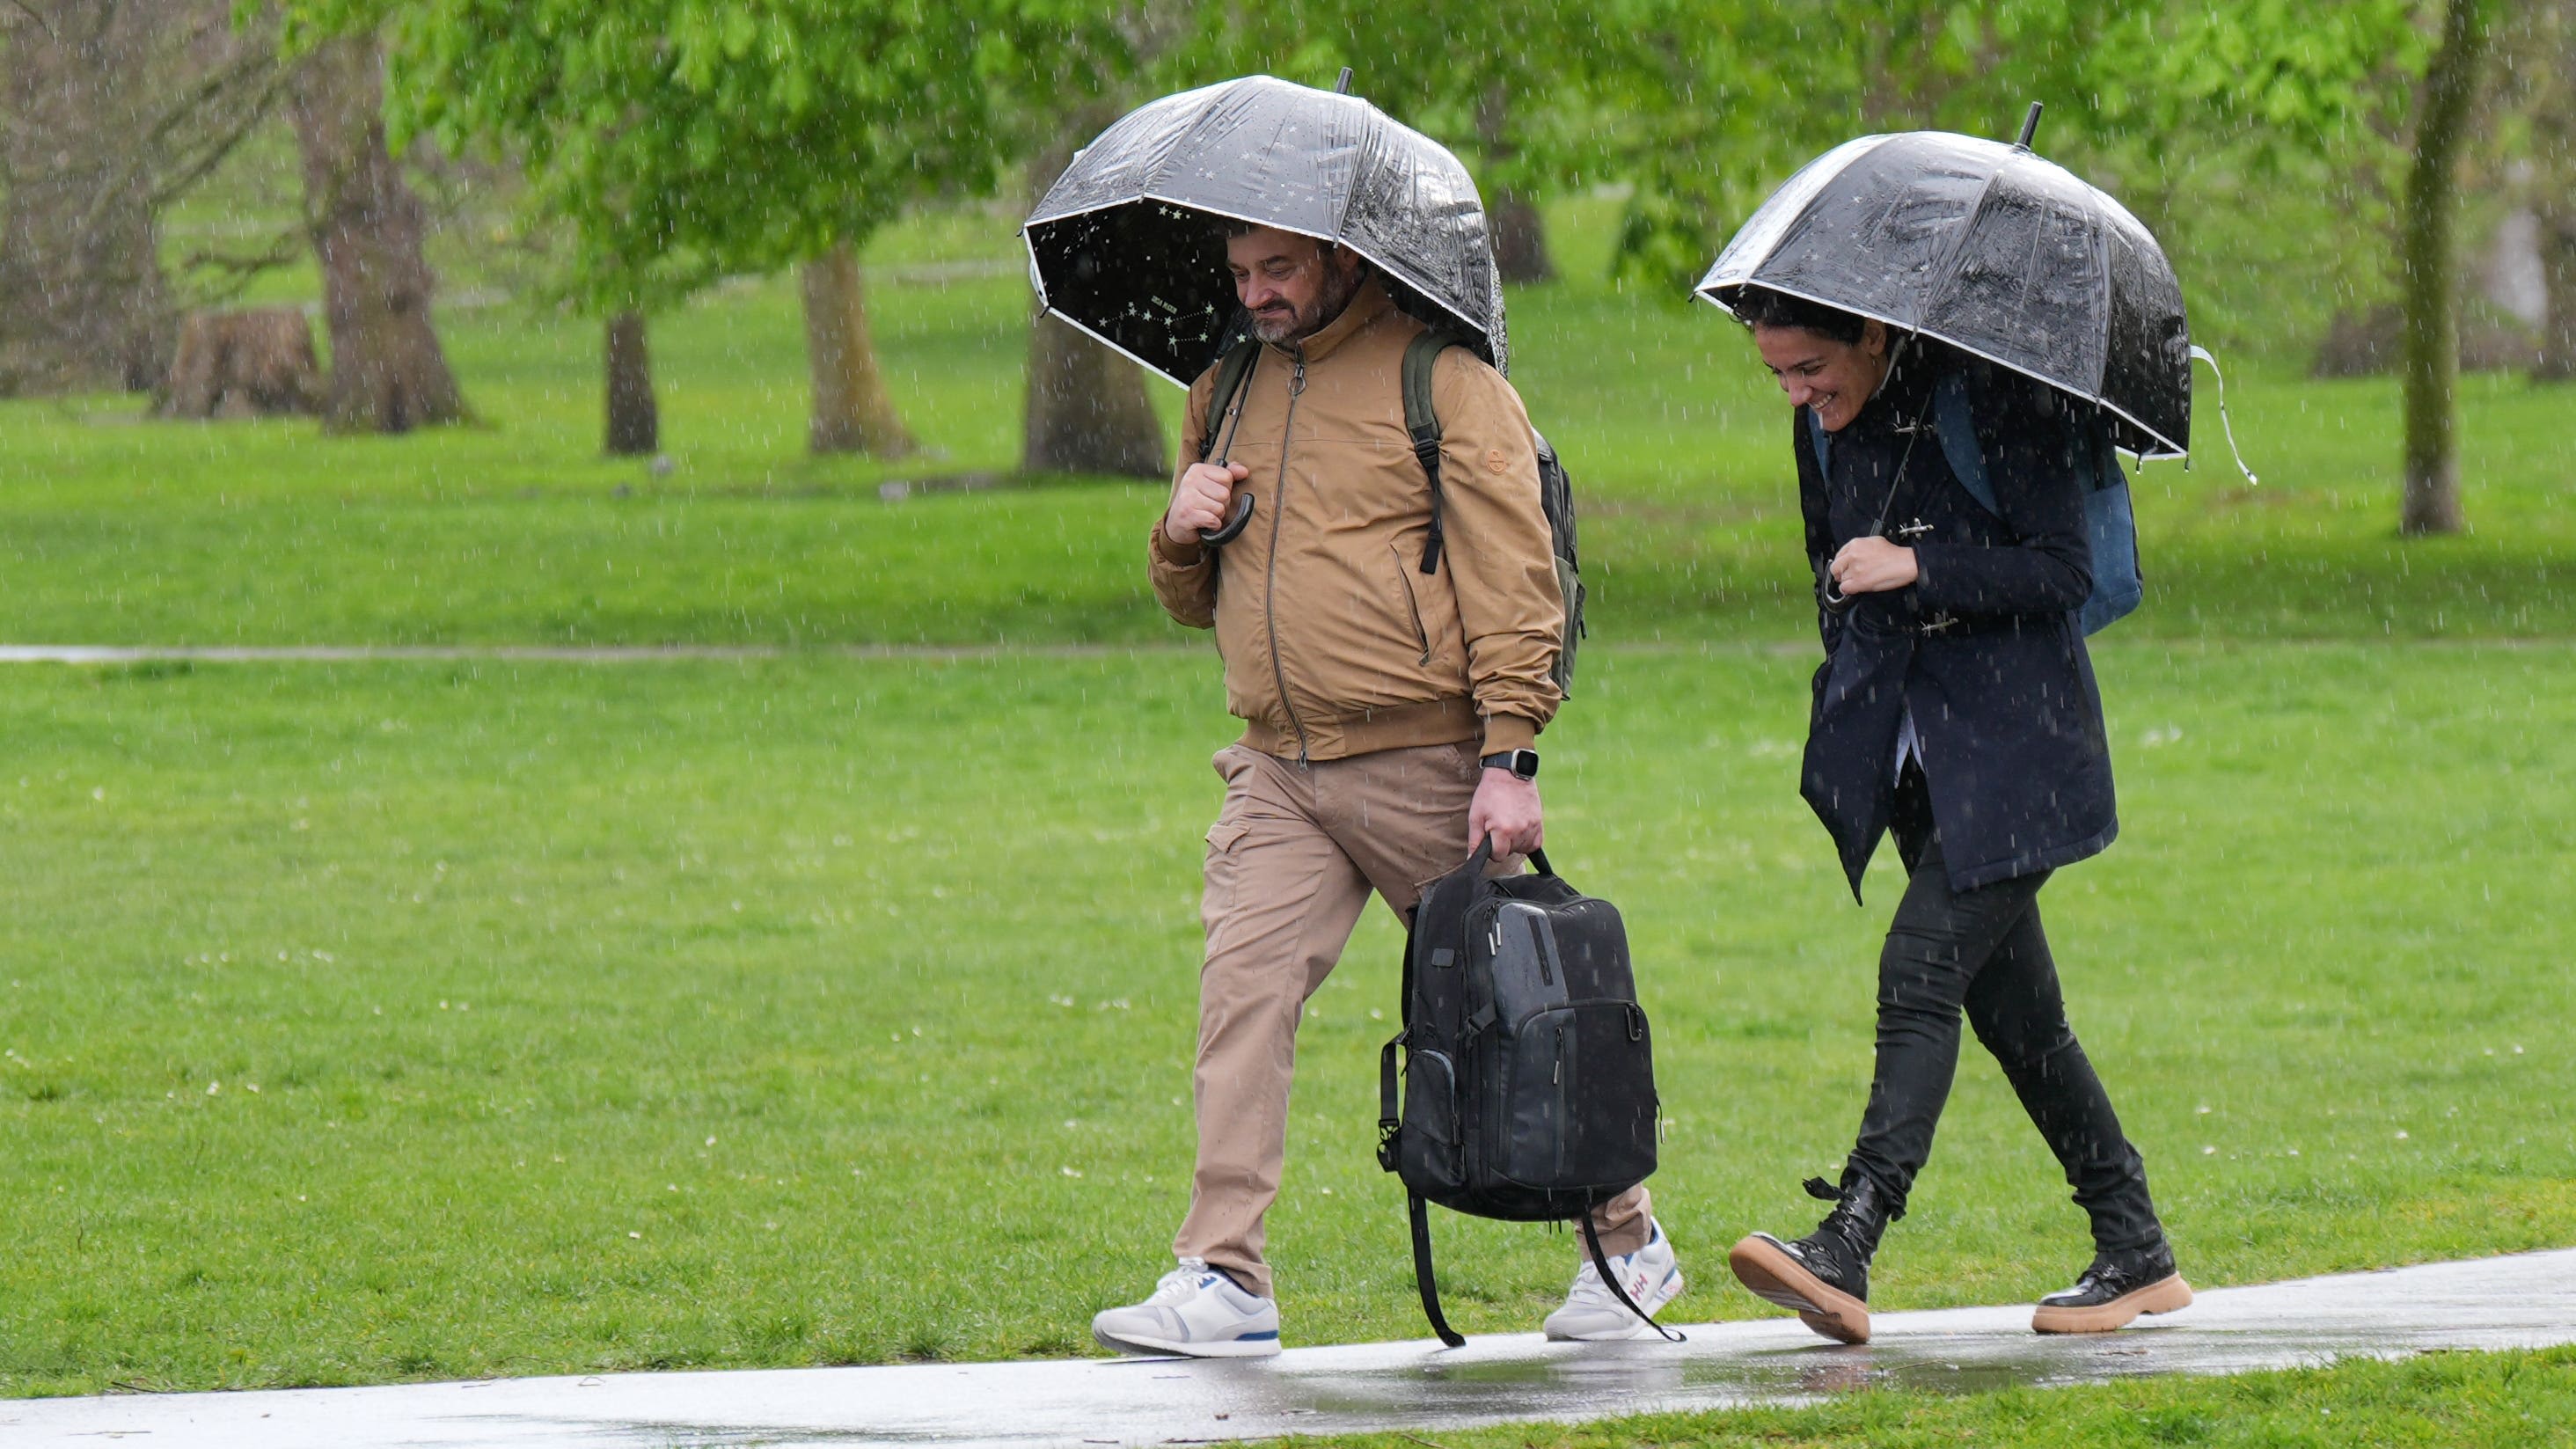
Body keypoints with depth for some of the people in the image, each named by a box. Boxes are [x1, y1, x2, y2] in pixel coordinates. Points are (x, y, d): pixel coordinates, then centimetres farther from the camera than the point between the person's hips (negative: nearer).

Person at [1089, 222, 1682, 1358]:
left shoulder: (1444, 380, -4)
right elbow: (1193, 603, 26)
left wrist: (1509, 755, -16)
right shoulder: (1227, 393, 16)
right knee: (1243, 985, -12)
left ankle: (1628, 1243, 23)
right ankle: (1223, 1281, -15)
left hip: (1426, 763, -5)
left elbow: (1510, 578, -8)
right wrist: (1182, 535, 2)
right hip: (1279, 772, 5)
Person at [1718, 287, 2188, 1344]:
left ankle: (1845, 1253, -26)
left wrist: (1920, 570, -26)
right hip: (1909, 742, 7)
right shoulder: (1823, 427, 7)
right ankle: (2135, 1252, 18)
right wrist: (1850, 672, 15)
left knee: (1922, 971, -17)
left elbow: (2063, 571, -17)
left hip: (2010, 742, -7)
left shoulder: (1990, 402, -14)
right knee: (2008, 1003, 9)